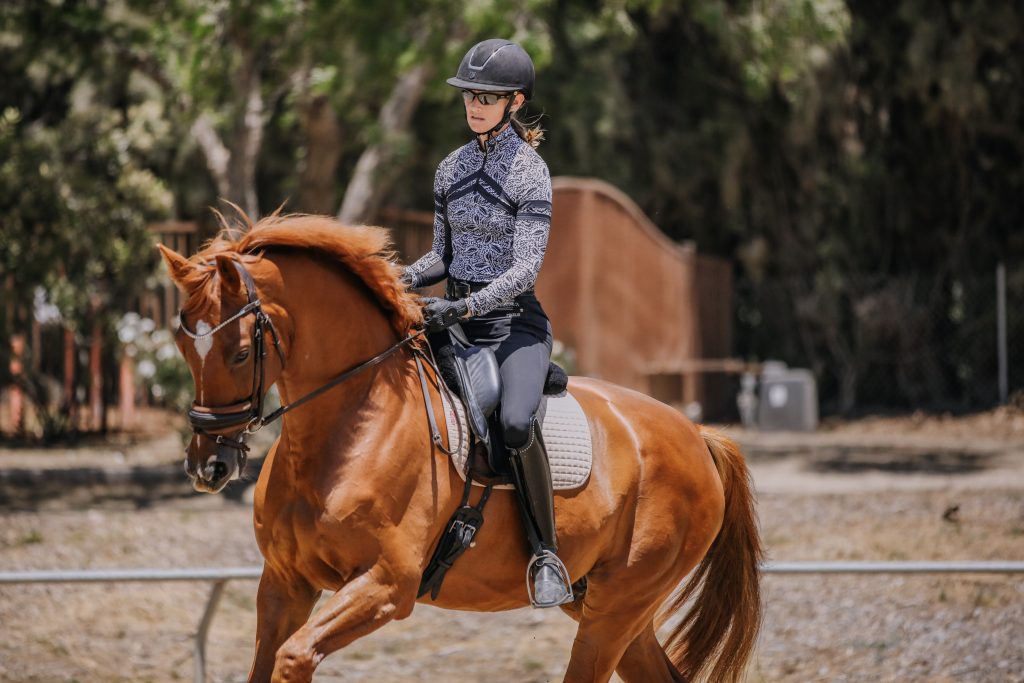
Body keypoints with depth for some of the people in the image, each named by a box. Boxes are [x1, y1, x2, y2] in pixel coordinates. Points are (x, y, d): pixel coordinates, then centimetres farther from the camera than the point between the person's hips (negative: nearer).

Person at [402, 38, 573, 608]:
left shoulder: (530, 171, -8)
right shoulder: (452, 169, 11)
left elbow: (526, 268, -15)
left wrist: (466, 307, -28)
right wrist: (403, 279, -2)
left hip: (514, 321, -7)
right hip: (456, 317, 7)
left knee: (516, 422, -32)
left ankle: (548, 559, -23)